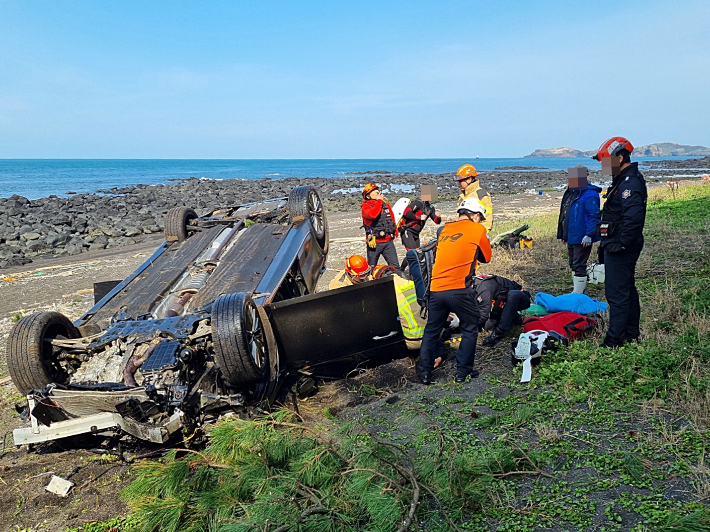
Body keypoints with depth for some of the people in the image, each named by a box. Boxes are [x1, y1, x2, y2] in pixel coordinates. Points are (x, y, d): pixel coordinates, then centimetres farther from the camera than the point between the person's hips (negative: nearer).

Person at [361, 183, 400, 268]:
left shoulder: (386, 204, 13)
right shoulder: (366, 206, -5)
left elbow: (392, 219, 26)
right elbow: (372, 214, -28)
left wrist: (395, 233, 26)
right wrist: (379, 201, -15)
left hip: (388, 241, 4)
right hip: (374, 242, -4)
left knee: (395, 265, -1)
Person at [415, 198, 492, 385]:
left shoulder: (444, 229, 15)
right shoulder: (478, 229, 4)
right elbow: (486, 257, 13)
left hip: (436, 289, 4)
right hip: (459, 290, -4)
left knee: (431, 331, 16)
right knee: (469, 330, 14)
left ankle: (424, 373, 17)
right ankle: (463, 372, 15)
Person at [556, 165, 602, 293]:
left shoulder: (589, 195, -17)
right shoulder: (570, 193, 13)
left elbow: (595, 216, -22)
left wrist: (589, 235, -26)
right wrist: (564, 234, 22)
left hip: (582, 239, -10)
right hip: (571, 238, 10)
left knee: (579, 265, -6)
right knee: (573, 264, 18)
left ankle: (578, 294, 0)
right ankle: (577, 289, 31)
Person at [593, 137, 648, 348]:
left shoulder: (630, 182, -18)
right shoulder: (623, 180, 16)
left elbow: (633, 217, -28)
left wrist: (621, 243, -25)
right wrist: (607, 244, 20)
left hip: (620, 249, -11)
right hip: (616, 246, 11)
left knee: (616, 293, -7)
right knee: (627, 289, 18)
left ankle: (614, 339, -1)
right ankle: (631, 334, 30)